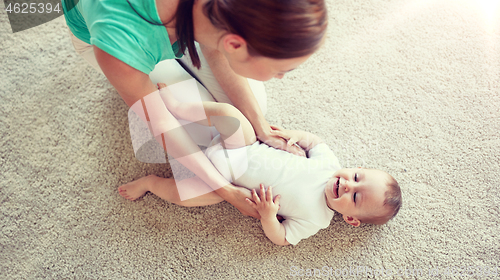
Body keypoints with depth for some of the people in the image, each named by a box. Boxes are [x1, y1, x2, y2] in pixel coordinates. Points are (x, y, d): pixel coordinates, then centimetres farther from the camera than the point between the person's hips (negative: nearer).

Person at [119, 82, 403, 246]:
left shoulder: (315, 219, -16)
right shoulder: (330, 163, -9)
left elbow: (281, 238, -13)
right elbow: (315, 140, 9)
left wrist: (268, 216, -31)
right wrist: (295, 135, -8)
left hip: (230, 177, -3)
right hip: (248, 147, 4)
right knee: (227, 112, -21)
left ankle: (150, 182, 11)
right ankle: (176, 105, -1)